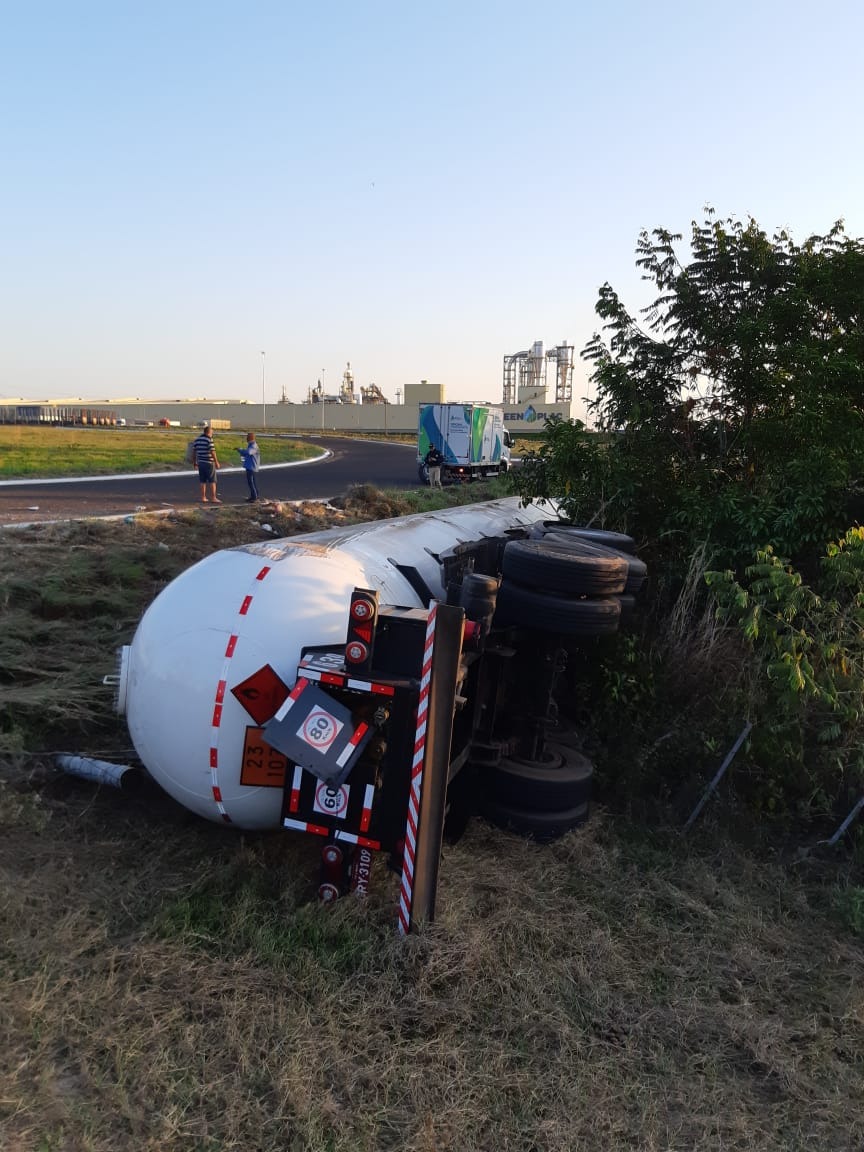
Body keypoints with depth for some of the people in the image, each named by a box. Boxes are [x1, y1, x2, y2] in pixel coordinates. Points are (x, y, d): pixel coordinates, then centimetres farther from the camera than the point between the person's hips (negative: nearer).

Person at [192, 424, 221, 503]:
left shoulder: (196, 439, 9)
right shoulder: (209, 440, -13)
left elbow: (194, 451, 12)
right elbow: (212, 452, -17)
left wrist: (196, 462, 20)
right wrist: (216, 462, -11)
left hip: (200, 462, 7)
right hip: (209, 462, -7)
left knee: (203, 481, 11)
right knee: (212, 481, -1)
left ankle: (203, 498, 12)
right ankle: (213, 498, -1)